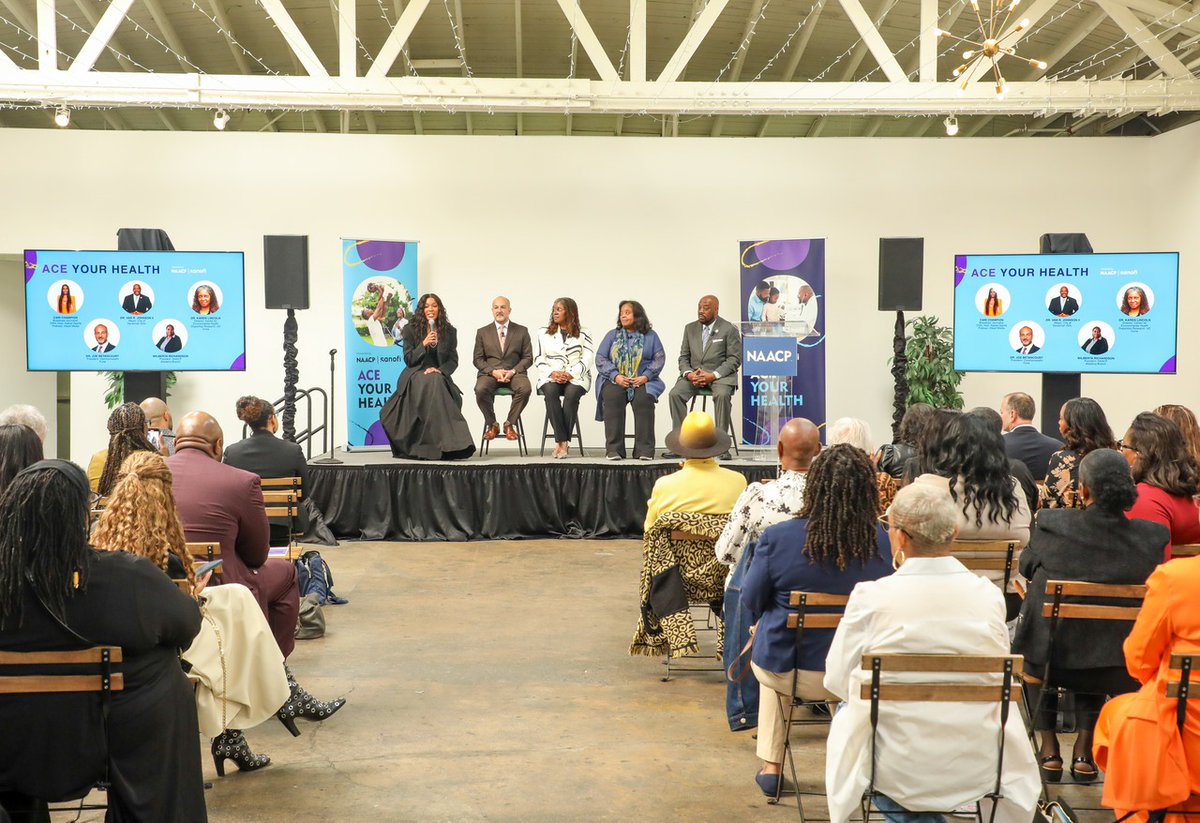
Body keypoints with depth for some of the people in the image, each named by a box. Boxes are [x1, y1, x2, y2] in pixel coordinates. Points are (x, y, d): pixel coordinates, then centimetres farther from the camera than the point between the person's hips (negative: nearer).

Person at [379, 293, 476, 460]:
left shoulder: (450, 331, 10)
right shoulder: (410, 330, 6)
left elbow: (453, 360, 8)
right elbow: (408, 359, 1)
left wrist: (440, 370, -12)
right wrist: (423, 344, -15)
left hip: (440, 376, 2)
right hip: (415, 376, -2)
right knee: (433, 385, -35)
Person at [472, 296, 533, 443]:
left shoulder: (522, 331, 11)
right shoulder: (482, 332, 13)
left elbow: (528, 358, 7)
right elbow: (477, 359, 8)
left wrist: (513, 371, -11)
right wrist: (493, 371, -11)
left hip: (514, 373, 0)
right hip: (489, 373, 0)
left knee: (525, 388, -33)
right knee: (480, 390, -33)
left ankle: (510, 424, -13)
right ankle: (492, 424, -9)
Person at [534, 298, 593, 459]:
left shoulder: (583, 334, 9)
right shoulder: (544, 333, 16)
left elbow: (587, 359, 0)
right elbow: (539, 359, 10)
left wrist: (570, 374, -15)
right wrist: (552, 373, -9)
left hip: (576, 377, -1)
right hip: (550, 376, 1)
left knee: (571, 394, -35)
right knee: (550, 392, -34)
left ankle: (563, 442, -32)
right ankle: (562, 441, -36)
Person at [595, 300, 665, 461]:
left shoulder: (650, 335, 13)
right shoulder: (612, 335, 15)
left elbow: (659, 358, 3)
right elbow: (600, 358, 5)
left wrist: (645, 376, -13)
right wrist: (616, 376, -12)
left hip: (642, 381, -1)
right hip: (615, 380, 1)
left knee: (644, 398, -33)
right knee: (612, 397, -32)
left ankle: (644, 450, -30)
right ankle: (613, 449, -31)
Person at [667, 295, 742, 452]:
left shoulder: (729, 329, -1)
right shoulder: (690, 328, 13)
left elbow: (734, 359, -5)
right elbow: (683, 357, 13)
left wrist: (713, 375, -18)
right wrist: (688, 374, -9)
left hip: (719, 375, -4)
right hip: (693, 373, 4)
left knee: (722, 395, -35)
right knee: (675, 394, -23)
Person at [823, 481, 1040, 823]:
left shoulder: (870, 596, -16)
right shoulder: (989, 595, -8)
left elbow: (837, 679, -5)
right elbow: (999, 677, 6)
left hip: (897, 771, -2)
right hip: (977, 771, 2)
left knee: (845, 715, 29)